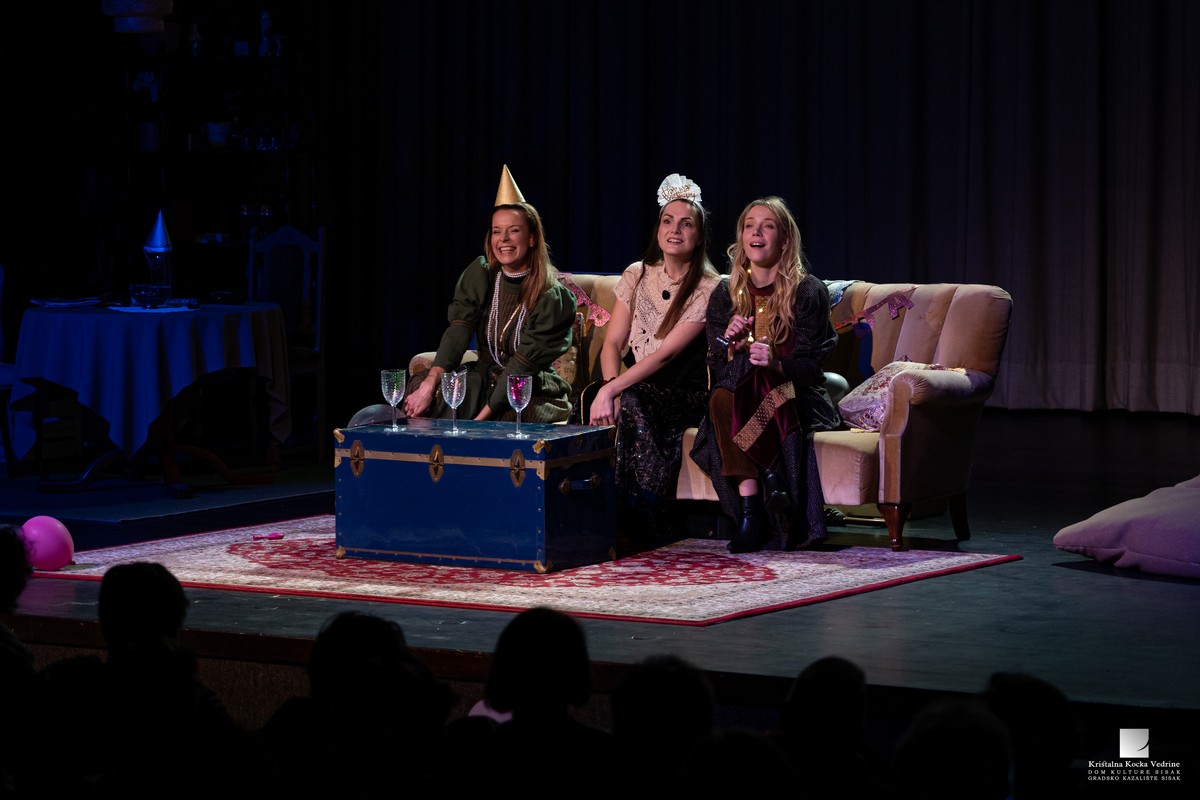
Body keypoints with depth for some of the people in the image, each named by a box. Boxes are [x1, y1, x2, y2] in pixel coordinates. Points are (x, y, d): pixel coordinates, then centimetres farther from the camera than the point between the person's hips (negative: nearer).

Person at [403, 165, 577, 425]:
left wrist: (482, 417, -27)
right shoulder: (480, 274, 2)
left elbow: (523, 364, -18)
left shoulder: (552, 297, -12)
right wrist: (430, 382, -28)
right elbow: (459, 330, -12)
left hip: (534, 392, -4)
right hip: (485, 380, 4)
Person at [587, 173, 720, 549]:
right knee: (626, 404, -32)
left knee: (633, 403, -34)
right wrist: (610, 387, -20)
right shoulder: (638, 275, 7)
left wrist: (613, 391, -27)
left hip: (686, 394, -4)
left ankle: (639, 517, -26)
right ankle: (656, 518, -27)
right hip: (639, 389, 4)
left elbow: (667, 353, -18)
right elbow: (613, 344, 2)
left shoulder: (708, 288, -8)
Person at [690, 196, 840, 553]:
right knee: (721, 399, -31)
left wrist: (776, 365, -29)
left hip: (798, 398, -3)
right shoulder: (725, 295, 9)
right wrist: (730, 346, -17)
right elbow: (717, 369, 5)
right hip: (741, 398, 3)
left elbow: (810, 366, -8)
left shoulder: (808, 292, -3)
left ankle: (752, 513, -36)